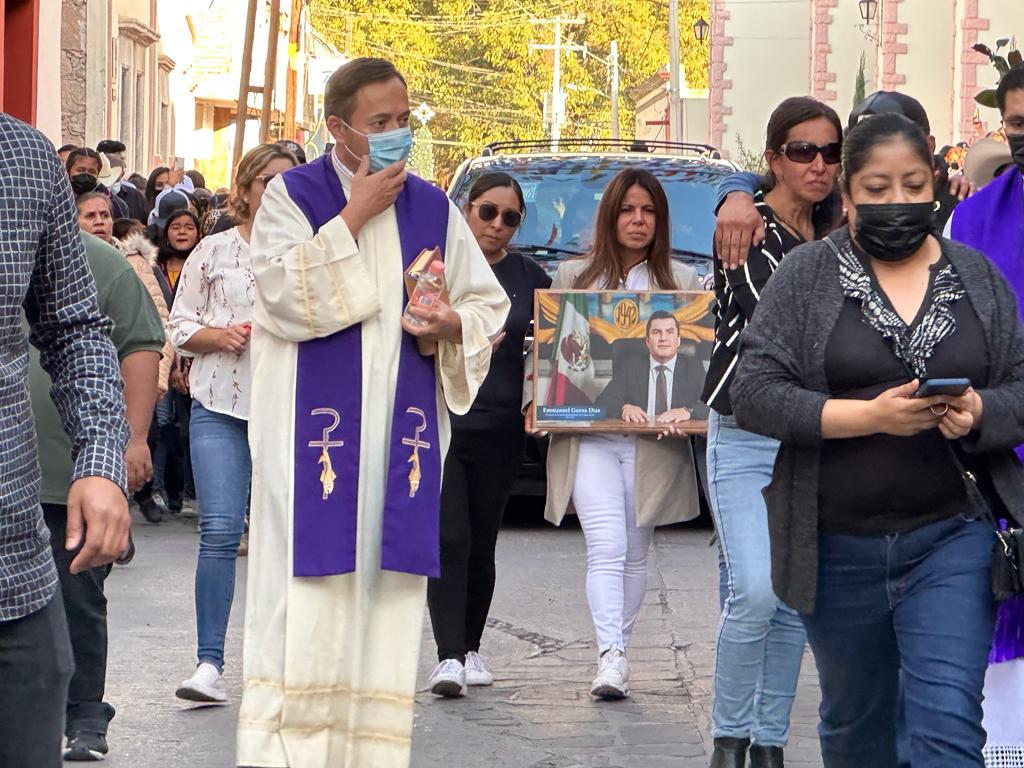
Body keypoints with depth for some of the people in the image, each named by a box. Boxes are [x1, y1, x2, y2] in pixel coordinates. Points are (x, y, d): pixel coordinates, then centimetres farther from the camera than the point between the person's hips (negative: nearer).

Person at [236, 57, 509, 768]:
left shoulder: (433, 208, 12)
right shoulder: (292, 195, 1)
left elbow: (489, 303, 16)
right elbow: (284, 297, -14)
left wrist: (453, 323, -6)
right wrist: (353, 217, -14)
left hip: (403, 432, 4)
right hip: (316, 430, -4)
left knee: (389, 596, 2)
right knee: (310, 592, -8)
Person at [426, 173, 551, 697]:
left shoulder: (530, 279, 8)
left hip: (500, 431, 3)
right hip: (438, 423, -2)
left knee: (482, 544, 9)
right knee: (449, 540, -12)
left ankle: (470, 649, 22)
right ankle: (449, 657, -15)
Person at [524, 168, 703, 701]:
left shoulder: (682, 283, 11)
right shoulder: (572, 277, 12)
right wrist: (534, 400, -5)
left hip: (655, 438, 1)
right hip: (587, 436, -1)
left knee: (635, 553, 7)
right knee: (606, 546, -15)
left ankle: (616, 649, 19)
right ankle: (611, 657, -22)